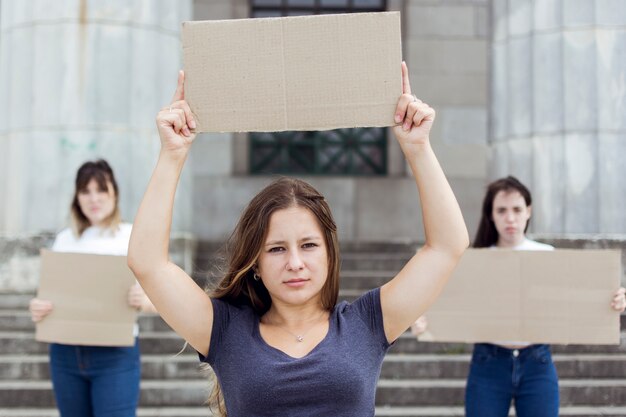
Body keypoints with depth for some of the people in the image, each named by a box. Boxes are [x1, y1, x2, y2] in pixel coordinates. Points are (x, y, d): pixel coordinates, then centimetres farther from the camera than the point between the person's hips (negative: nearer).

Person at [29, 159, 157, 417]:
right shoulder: (64, 240, 10)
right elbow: (49, 294, 12)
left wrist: (143, 301, -28)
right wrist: (37, 309, -12)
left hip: (116, 354, -4)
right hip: (66, 353, 4)